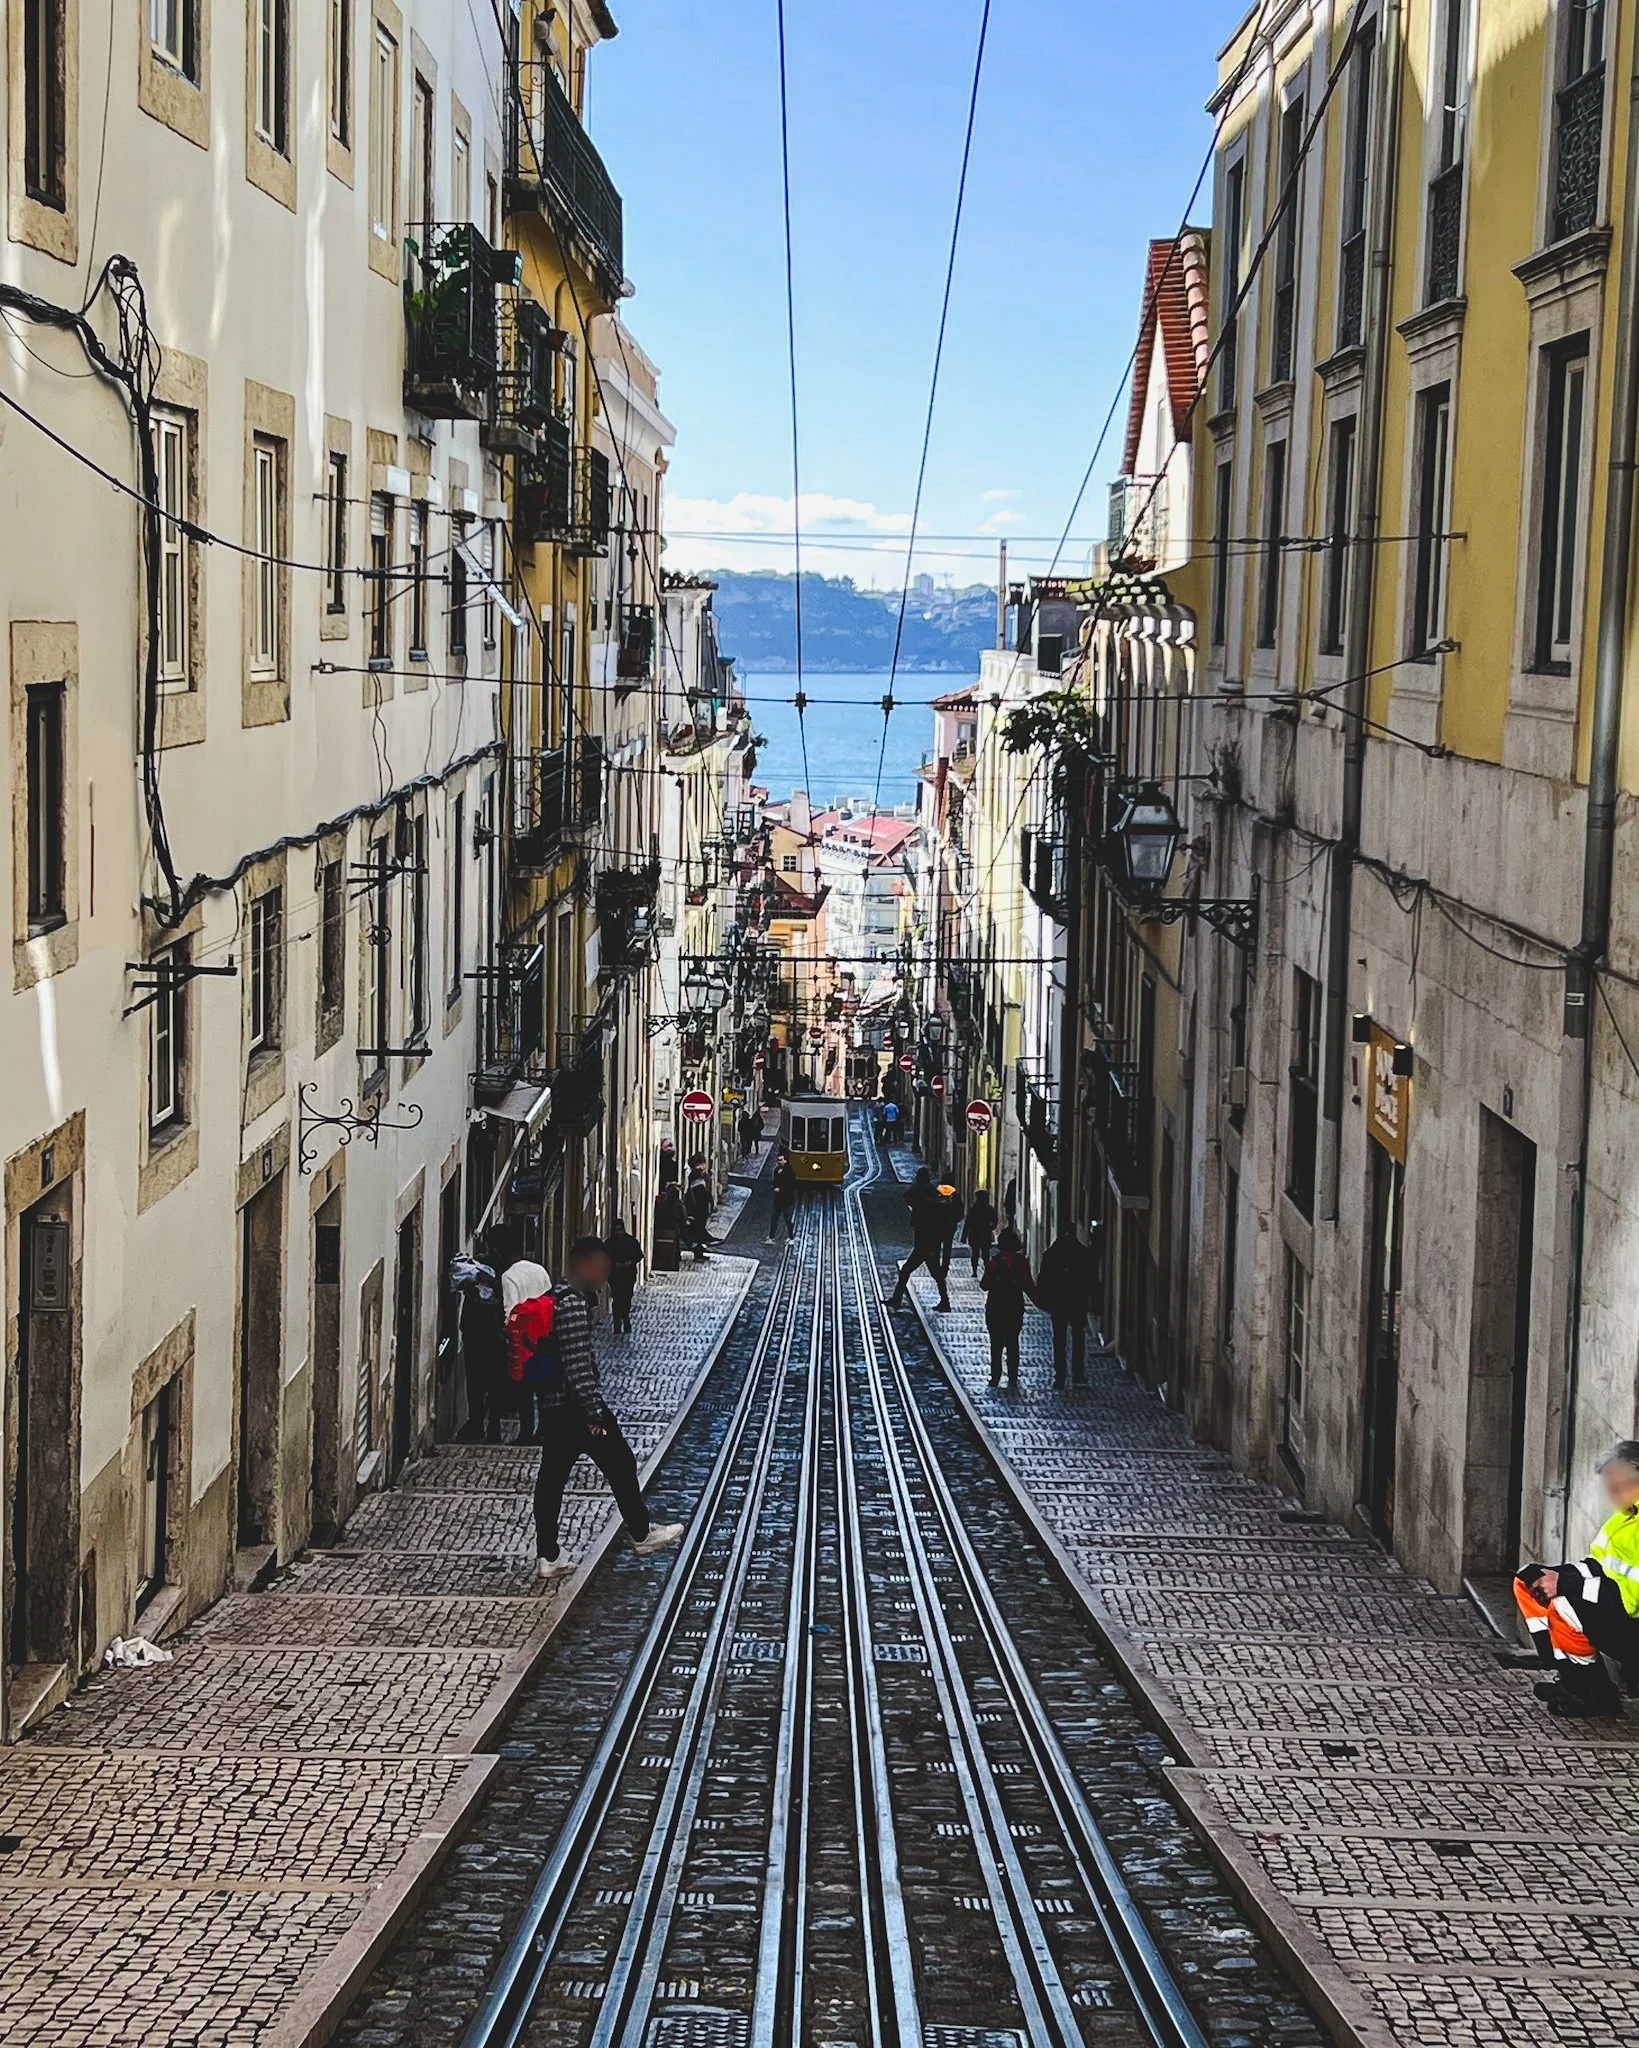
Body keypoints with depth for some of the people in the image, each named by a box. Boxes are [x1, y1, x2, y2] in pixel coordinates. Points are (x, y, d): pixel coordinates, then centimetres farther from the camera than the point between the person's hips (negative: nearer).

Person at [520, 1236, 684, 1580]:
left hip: (551, 1405, 9)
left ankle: (547, 1556, 8)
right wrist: (595, 1413, -21)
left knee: (552, 1475, 8)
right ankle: (641, 1535, 19)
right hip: (576, 1405, -9)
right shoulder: (574, 1304, -19)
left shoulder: (555, 1298, 12)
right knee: (619, 1464, 6)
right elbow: (578, 1364, -23)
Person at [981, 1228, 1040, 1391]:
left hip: (995, 1309, -1)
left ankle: (995, 1377, 9)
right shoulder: (1022, 1263, -6)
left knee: (996, 1344, 8)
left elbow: (984, 1285, -5)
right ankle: (1012, 1380, -1)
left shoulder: (994, 1262, -10)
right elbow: (1029, 1286, -5)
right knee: (1012, 1344, 6)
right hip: (1015, 1309, 1)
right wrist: (1039, 1303, 6)